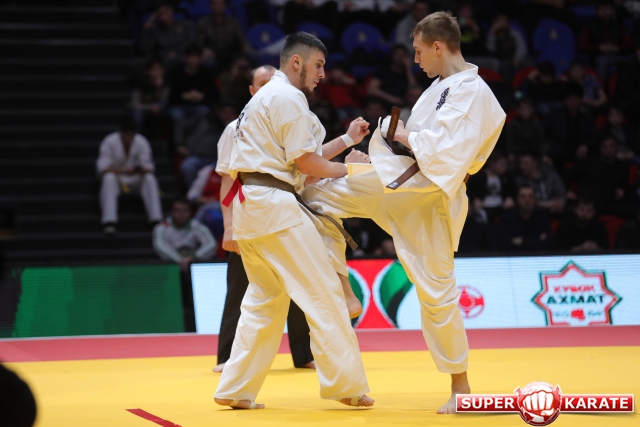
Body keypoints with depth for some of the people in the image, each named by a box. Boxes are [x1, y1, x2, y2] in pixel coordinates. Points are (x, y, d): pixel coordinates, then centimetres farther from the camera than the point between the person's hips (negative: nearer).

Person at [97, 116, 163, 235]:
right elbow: (102, 168, -20)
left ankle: (156, 219, -36)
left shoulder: (142, 142, -6)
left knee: (150, 179, -29)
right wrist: (122, 170, -36)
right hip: (116, 178, -2)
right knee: (109, 178, -36)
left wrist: (138, 170, -35)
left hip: (135, 179, 2)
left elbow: (149, 167, -10)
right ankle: (109, 222, -47)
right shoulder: (109, 141, -12)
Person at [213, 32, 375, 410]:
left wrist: (347, 140, 21)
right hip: (274, 205, -11)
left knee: (266, 299, 15)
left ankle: (236, 390, 13)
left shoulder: (267, 97, 24)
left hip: (248, 205, 11)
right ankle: (347, 384, -3)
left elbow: (298, 159, 23)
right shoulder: (288, 98, -9)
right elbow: (306, 163, -13)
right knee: (324, 292, -5)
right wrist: (347, 169, 2)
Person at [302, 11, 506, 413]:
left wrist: (403, 135, -14)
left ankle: (460, 384, 11)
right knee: (320, 193, 8)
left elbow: (445, 155, -27)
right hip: (397, 183, 8)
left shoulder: (474, 94, -18)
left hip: (430, 200, -8)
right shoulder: (442, 86, 11)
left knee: (437, 291, -3)